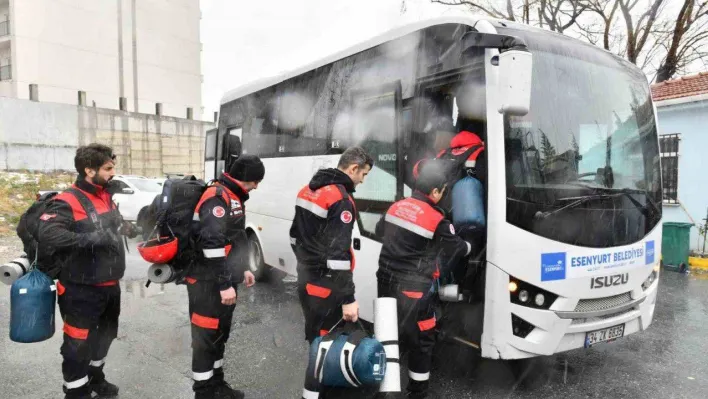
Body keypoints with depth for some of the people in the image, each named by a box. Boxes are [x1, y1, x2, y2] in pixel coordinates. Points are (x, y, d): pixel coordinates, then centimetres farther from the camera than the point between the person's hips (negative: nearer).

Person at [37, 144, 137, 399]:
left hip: (110, 286, 9)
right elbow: (47, 233, -33)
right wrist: (90, 238, -39)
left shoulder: (106, 196, 8)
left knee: (104, 336, 25)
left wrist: (126, 228, 5)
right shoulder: (67, 202, -19)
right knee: (78, 345, 1)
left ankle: (95, 378, 46)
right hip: (81, 291, -9)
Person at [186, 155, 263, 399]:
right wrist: (225, 284, -25)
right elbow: (213, 244, -26)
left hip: (224, 280, 10)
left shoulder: (234, 197, 14)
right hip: (209, 283, -10)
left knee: (220, 333, 19)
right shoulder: (217, 197, -19)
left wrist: (243, 269, 23)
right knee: (207, 336, 1)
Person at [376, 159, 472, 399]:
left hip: (387, 282, 7)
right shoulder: (437, 221, -16)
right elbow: (458, 249, 0)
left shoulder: (396, 207, 2)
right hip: (414, 290, -7)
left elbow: (380, 230, 22)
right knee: (421, 341, 9)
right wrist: (469, 246, 22)